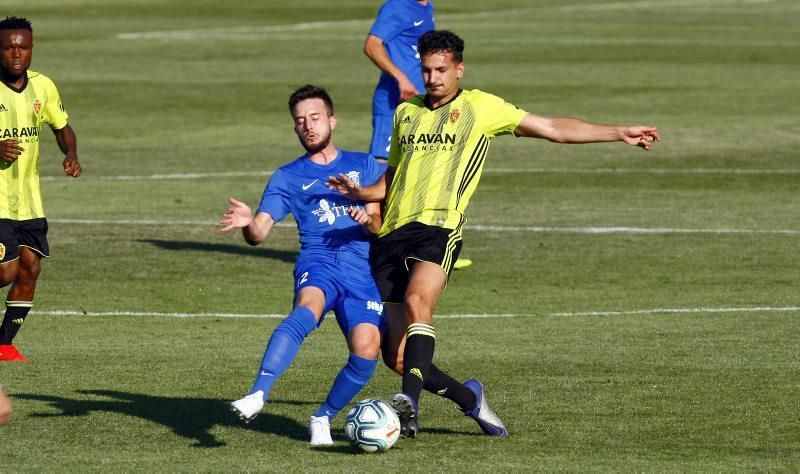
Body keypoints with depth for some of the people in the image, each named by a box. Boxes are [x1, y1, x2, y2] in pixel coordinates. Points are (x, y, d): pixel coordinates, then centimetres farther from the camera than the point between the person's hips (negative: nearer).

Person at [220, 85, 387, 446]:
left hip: (363, 271, 1)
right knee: (307, 308, -37)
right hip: (318, 264, -1)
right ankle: (258, 394, -49)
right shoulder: (288, 177, 17)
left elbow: (377, 226, 14)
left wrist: (367, 220, -11)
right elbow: (258, 233, 4)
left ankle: (323, 418, 4)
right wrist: (247, 223, -20)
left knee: (366, 351, -21)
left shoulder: (365, 166, 21)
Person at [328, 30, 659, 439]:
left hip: (438, 226, -5)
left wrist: (619, 133, 4)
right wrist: (360, 193, 8)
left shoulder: (480, 107, 9)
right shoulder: (406, 113, 22)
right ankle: (469, 397, 21)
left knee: (417, 300, -34)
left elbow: (552, 128, 9)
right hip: (392, 232, 5)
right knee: (399, 356, -2)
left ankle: (410, 401, -45)